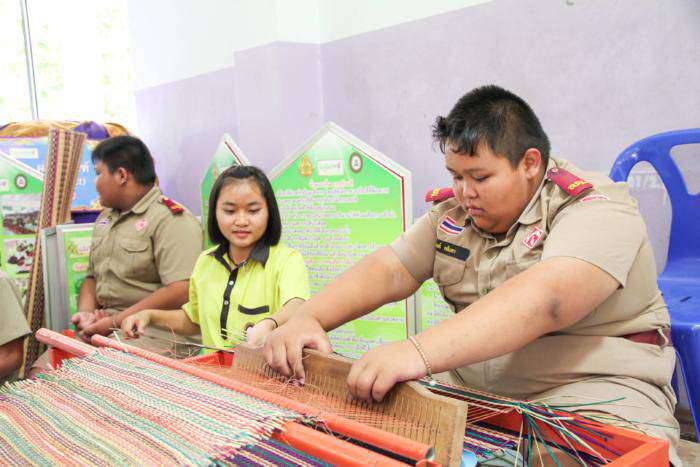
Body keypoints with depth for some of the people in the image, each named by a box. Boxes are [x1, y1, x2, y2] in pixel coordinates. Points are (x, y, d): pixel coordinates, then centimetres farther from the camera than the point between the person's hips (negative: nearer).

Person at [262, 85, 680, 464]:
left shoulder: (596, 208, -15)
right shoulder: (454, 213, 6)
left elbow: (544, 299, -32)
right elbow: (387, 270, -1)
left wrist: (419, 351, -44)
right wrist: (308, 319, -19)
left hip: (596, 390, -4)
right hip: (471, 388, 5)